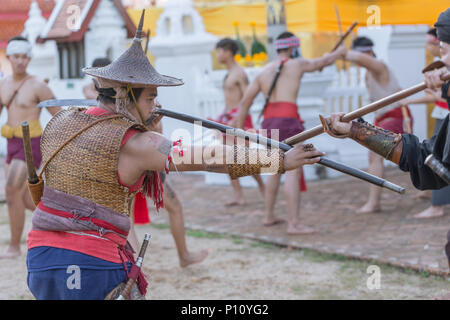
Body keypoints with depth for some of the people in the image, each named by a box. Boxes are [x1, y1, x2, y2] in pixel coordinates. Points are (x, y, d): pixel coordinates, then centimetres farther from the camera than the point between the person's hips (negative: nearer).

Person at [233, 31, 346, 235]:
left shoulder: (263, 72, 17)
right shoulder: (296, 65, 4)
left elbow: (245, 102, 15)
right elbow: (323, 61, 20)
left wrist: (239, 130, 19)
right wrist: (340, 52, 39)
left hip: (268, 122, 7)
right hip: (287, 121, -7)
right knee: (293, 172, -11)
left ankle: (268, 216, 29)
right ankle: (294, 224, -18)